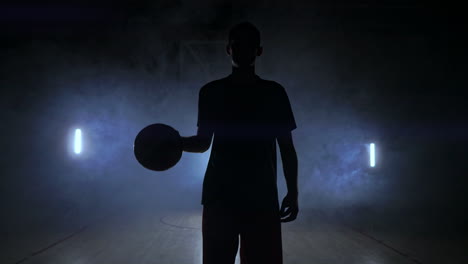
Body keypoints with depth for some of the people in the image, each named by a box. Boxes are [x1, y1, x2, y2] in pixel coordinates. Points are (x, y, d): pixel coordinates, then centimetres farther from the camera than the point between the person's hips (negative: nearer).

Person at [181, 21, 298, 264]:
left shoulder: (274, 92, 7)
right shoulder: (211, 91, 8)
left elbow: (286, 147, 8)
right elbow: (203, 141, 10)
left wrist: (293, 192, 1)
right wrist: (175, 142, -10)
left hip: (262, 197, 0)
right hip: (219, 195, 0)